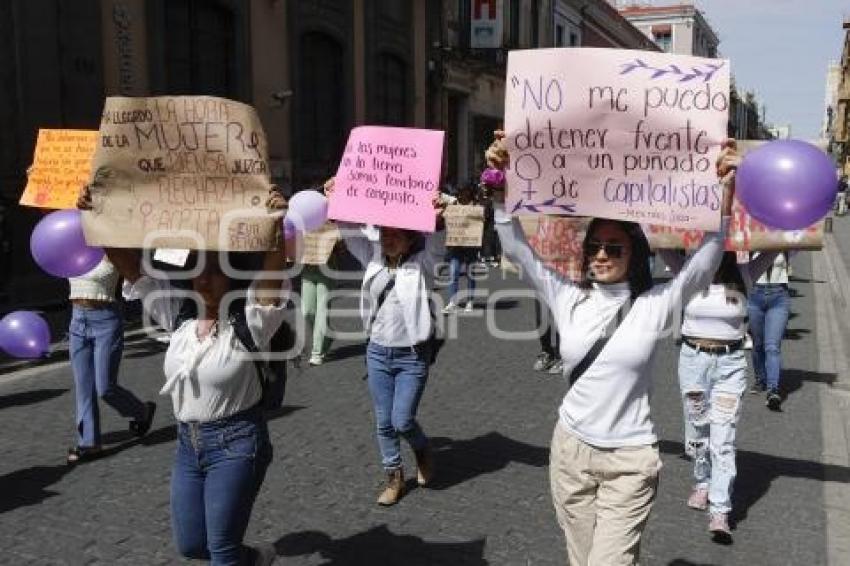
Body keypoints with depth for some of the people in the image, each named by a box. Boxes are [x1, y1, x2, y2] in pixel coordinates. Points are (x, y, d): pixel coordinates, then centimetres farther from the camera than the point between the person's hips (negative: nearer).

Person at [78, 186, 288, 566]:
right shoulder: (179, 316, 1)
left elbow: (272, 275, -33)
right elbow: (131, 266, -2)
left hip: (236, 443, -6)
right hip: (188, 442, 6)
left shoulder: (249, 323, -15)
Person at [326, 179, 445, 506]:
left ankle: (423, 450, 30)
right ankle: (394, 477, 29)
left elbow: (436, 243, -29)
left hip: (412, 357, -4)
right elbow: (350, 230, -2)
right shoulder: (374, 256, 2)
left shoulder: (423, 263, -10)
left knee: (402, 421, -3)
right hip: (377, 353, 4)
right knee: (383, 423, 11)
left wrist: (436, 219, -50)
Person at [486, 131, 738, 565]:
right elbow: (518, 250, -5)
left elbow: (706, 261, -18)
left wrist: (726, 192, -31)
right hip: (571, 450, 3)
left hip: (630, 460, -3)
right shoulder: (569, 300, -1)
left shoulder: (655, 305, -7)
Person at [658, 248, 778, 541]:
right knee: (697, 429, 15)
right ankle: (702, 483, 40)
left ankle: (719, 512, -2)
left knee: (723, 437, -5)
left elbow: (773, 249, -5)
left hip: (730, 364, -1)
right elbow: (663, 246, -9)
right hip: (693, 359, 1)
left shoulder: (744, 275, -2)